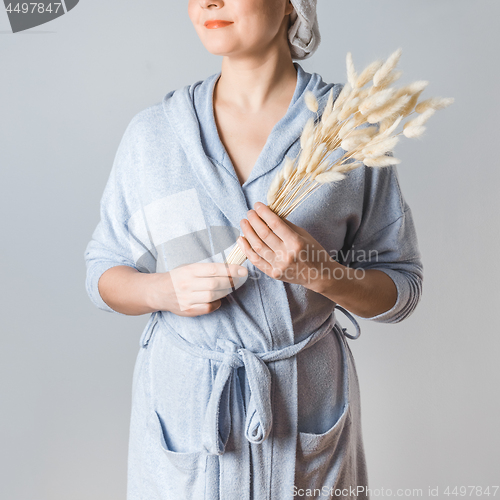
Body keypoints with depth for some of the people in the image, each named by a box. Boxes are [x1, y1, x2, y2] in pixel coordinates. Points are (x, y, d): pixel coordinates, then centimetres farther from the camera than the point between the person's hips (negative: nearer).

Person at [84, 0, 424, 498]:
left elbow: (401, 288, -3)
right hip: (182, 404, 1)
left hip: (306, 400, 0)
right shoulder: (151, 132, -3)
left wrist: (318, 272, -22)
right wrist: (162, 290, -17)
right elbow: (103, 271, 4)